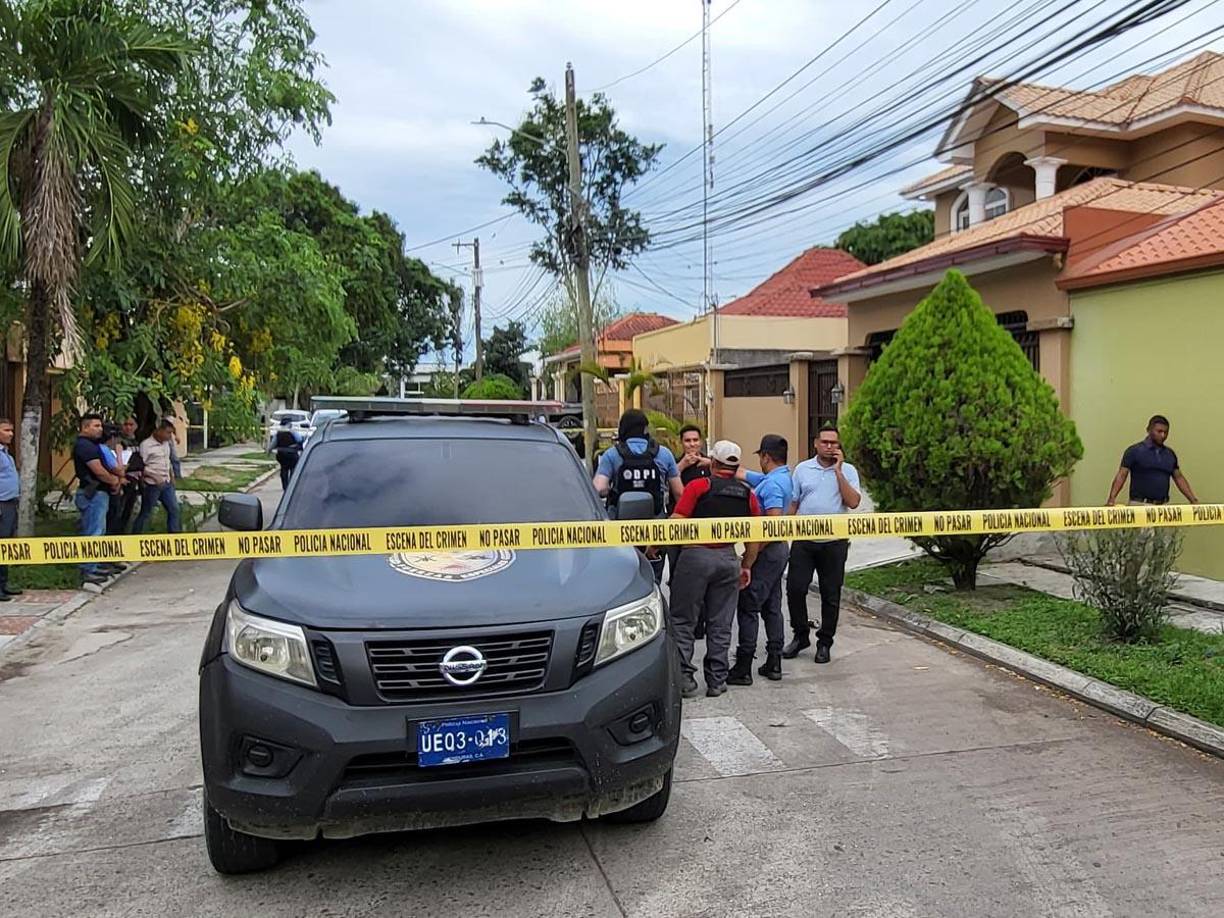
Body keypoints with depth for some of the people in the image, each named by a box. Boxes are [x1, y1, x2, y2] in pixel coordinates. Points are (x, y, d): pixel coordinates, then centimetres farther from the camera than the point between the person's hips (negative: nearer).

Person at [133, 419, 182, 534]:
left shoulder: (166, 443, 9)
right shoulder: (146, 445, -14)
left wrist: (172, 476, 14)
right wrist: (155, 476, -22)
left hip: (166, 483, 7)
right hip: (152, 485, -7)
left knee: (174, 509, 9)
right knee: (145, 513, 2)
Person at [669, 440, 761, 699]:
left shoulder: (699, 486, -5)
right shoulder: (747, 493, 8)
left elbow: (676, 522, -11)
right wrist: (746, 566, 20)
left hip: (696, 554, -4)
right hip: (728, 558, 4)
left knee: (683, 620, 6)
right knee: (720, 624, 11)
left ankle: (684, 676, 4)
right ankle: (716, 680, 15)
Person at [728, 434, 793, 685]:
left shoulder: (772, 483, -18)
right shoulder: (781, 477, 13)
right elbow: (742, 474, 22)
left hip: (767, 551, -10)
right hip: (778, 550, 10)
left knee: (748, 608, -5)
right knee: (772, 607, 13)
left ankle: (743, 668, -2)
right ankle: (773, 664, 19)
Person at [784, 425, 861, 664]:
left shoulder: (848, 470, 2)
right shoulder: (802, 469, 6)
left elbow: (853, 502, -12)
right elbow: (792, 503, 9)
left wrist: (838, 471, -12)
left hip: (834, 542, -1)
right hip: (803, 540, 1)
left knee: (831, 595, 7)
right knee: (795, 588, 0)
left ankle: (824, 642, 20)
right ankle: (800, 636, 19)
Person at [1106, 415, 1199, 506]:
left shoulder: (1170, 454, 12)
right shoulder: (1134, 451, -5)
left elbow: (1179, 478, 17)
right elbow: (1121, 475, -11)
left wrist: (1193, 500, 7)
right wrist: (1111, 499, -24)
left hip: (1163, 505, 5)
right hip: (1140, 505, -5)